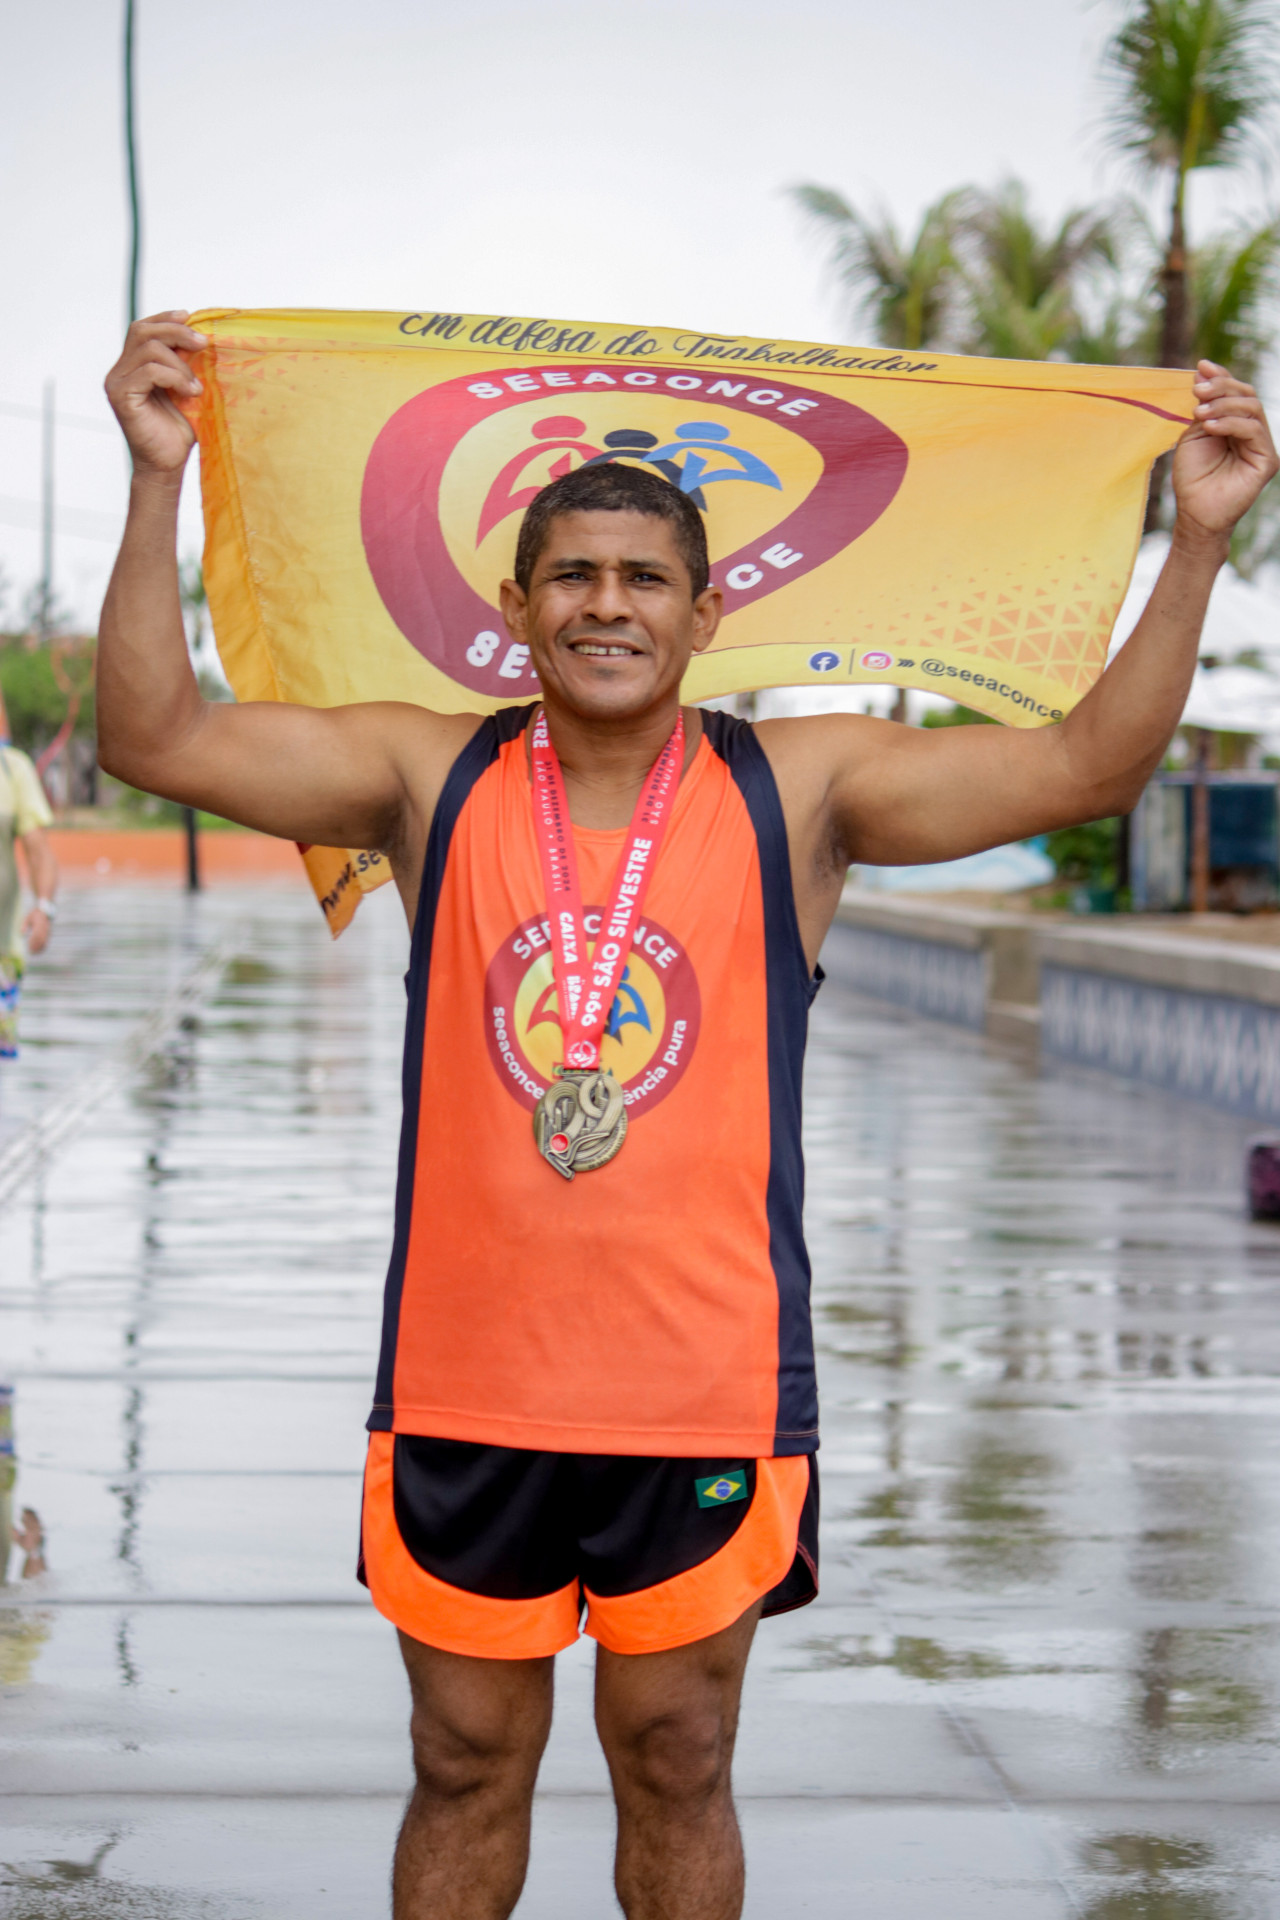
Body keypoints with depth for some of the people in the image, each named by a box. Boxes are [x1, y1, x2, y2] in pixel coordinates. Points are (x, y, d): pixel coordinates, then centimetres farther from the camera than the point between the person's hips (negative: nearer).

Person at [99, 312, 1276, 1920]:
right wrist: (157, 482, -14)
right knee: (465, 1769, 13)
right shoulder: (432, 780, 1)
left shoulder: (798, 790, -1)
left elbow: (1088, 767, -6)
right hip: (466, 1384, 1)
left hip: (707, 1393, -1)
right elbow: (152, 735, -5)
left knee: (676, 1771, 12)